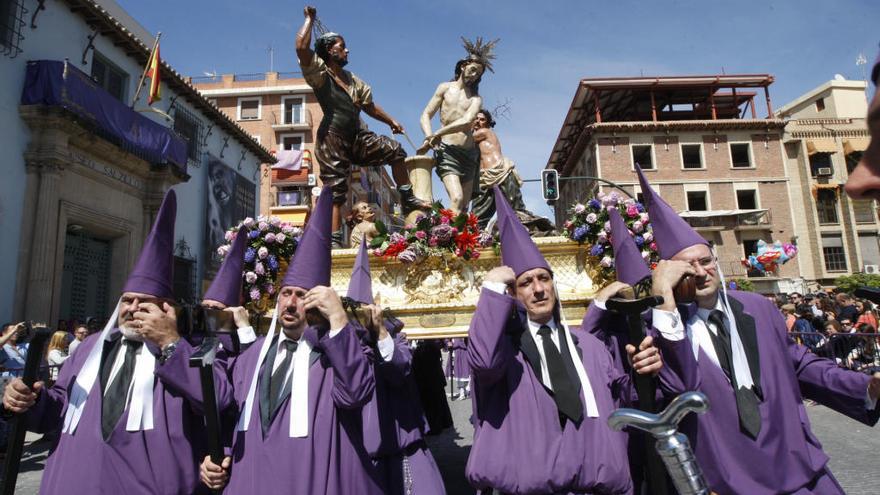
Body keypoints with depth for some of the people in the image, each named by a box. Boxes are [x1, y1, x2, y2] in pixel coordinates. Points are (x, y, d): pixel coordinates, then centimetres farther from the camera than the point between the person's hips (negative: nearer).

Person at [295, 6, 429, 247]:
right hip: (332, 140, -7)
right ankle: (335, 240, -9)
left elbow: (369, 105, 28)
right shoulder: (319, 72, -2)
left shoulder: (352, 79, 22)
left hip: (356, 137, 7)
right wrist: (309, 19, -7)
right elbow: (301, 47, -20)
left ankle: (407, 200, 8)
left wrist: (391, 121, 25)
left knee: (395, 150, 1)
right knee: (336, 191, -10)